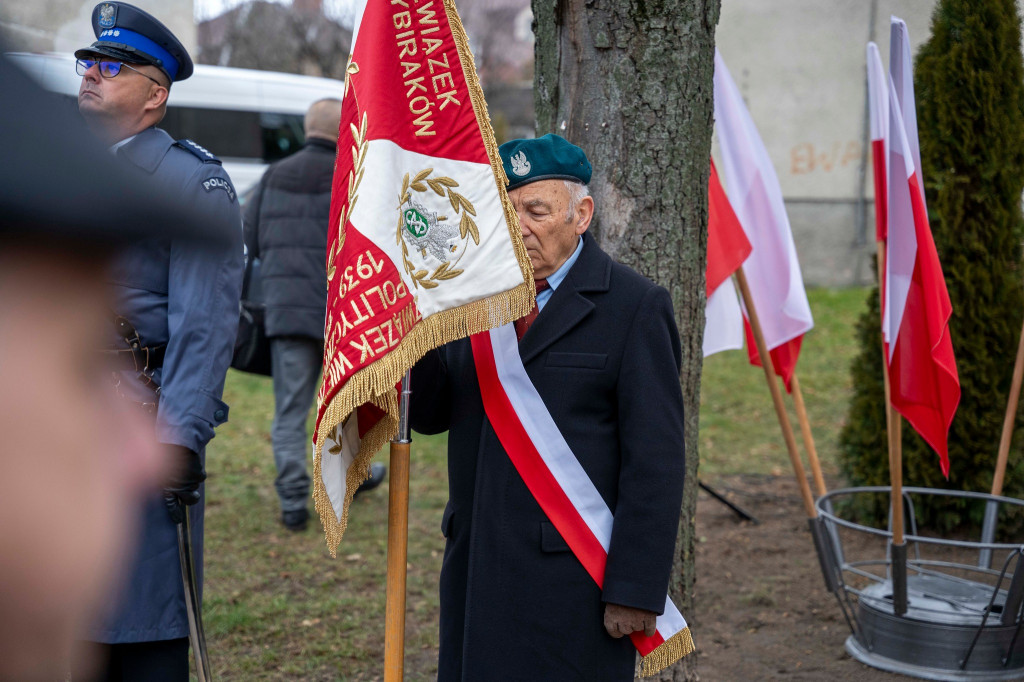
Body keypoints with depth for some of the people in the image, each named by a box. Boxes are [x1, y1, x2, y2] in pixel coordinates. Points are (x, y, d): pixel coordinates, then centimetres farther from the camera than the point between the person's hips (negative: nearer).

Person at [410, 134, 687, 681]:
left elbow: (656, 462, -10)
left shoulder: (633, 307, -6)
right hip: (477, 570, 5)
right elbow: (433, 414, 8)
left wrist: (636, 592, -14)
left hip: (573, 580, -5)